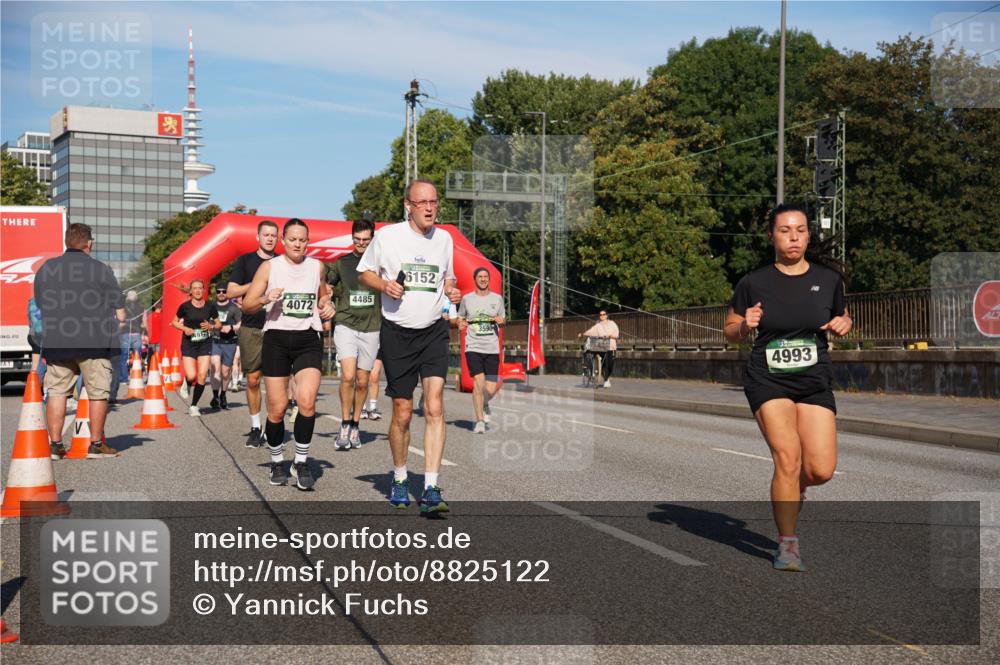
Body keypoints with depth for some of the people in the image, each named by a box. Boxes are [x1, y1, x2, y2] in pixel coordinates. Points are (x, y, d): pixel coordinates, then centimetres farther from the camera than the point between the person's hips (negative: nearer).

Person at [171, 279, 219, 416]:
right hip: (188, 343, -2)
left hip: (205, 343, 2)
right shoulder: (185, 306, -3)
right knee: (191, 376, -14)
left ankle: (193, 406, 8)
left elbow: (219, 324, 11)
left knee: (202, 376, -7)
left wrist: (211, 326, -11)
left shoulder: (210, 306, 1)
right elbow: (174, 322, 9)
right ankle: (186, 384, 25)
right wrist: (184, 328, -10)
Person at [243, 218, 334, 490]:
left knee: (307, 401, -16)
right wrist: (265, 298, -18)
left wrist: (326, 307, 6)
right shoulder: (269, 267, 2)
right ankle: (277, 462, 21)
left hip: (308, 339, 1)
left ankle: (301, 462, -2)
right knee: (277, 407, 1)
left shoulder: (317, 267, 9)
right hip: (276, 338, -1)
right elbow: (247, 306, 2)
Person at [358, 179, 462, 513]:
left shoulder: (444, 239, 6)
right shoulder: (387, 236, -2)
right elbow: (365, 272, 9)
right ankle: (399, 479, 27)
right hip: (396, 333, -1)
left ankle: (430, 489, -13)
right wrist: (384, 285, -12)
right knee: (402, 414, 4)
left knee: (434, 408, -14)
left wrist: (452, 290, -2)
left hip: (434, 331, 1)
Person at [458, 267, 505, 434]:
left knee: (491, 389, -3)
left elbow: (503, 319, 20)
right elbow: (460, 318, 17)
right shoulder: (467, 299, 7)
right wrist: (460, 324, -5)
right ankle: (479, 421, -2)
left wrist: (501, 320, -3)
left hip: (492, 348, 2)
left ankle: (484, 404, 34)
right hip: (473, 347, -1)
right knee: (478, 383, -14)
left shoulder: (497, 298, 10)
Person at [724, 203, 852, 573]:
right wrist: (745, 325, -14)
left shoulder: (828, 279, 5)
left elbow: (841, 320, 20)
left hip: (815, 382, 2)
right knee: (787, 457, -17)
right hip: (767, 380, -2)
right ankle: (787, 545, 0)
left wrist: (843, 325, -3)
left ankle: (793, 487, 29)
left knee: (821, 470, -8)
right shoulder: (753, 283, -1)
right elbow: (730, 333, 8)